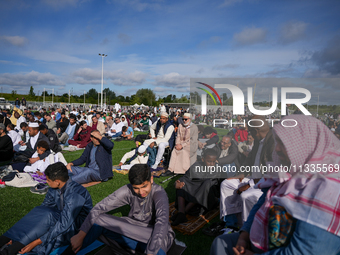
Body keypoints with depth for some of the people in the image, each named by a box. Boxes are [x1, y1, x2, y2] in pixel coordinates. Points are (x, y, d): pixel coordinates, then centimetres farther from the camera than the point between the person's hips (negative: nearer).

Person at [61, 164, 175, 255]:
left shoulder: (159, 192, -26)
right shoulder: (128, 190, -15)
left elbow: (162, 222, -41)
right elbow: (100, 207, -16)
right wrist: (80, 235, -23)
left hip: (154, 234, -3)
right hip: (132, 229, 4)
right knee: (98, 219, -15)